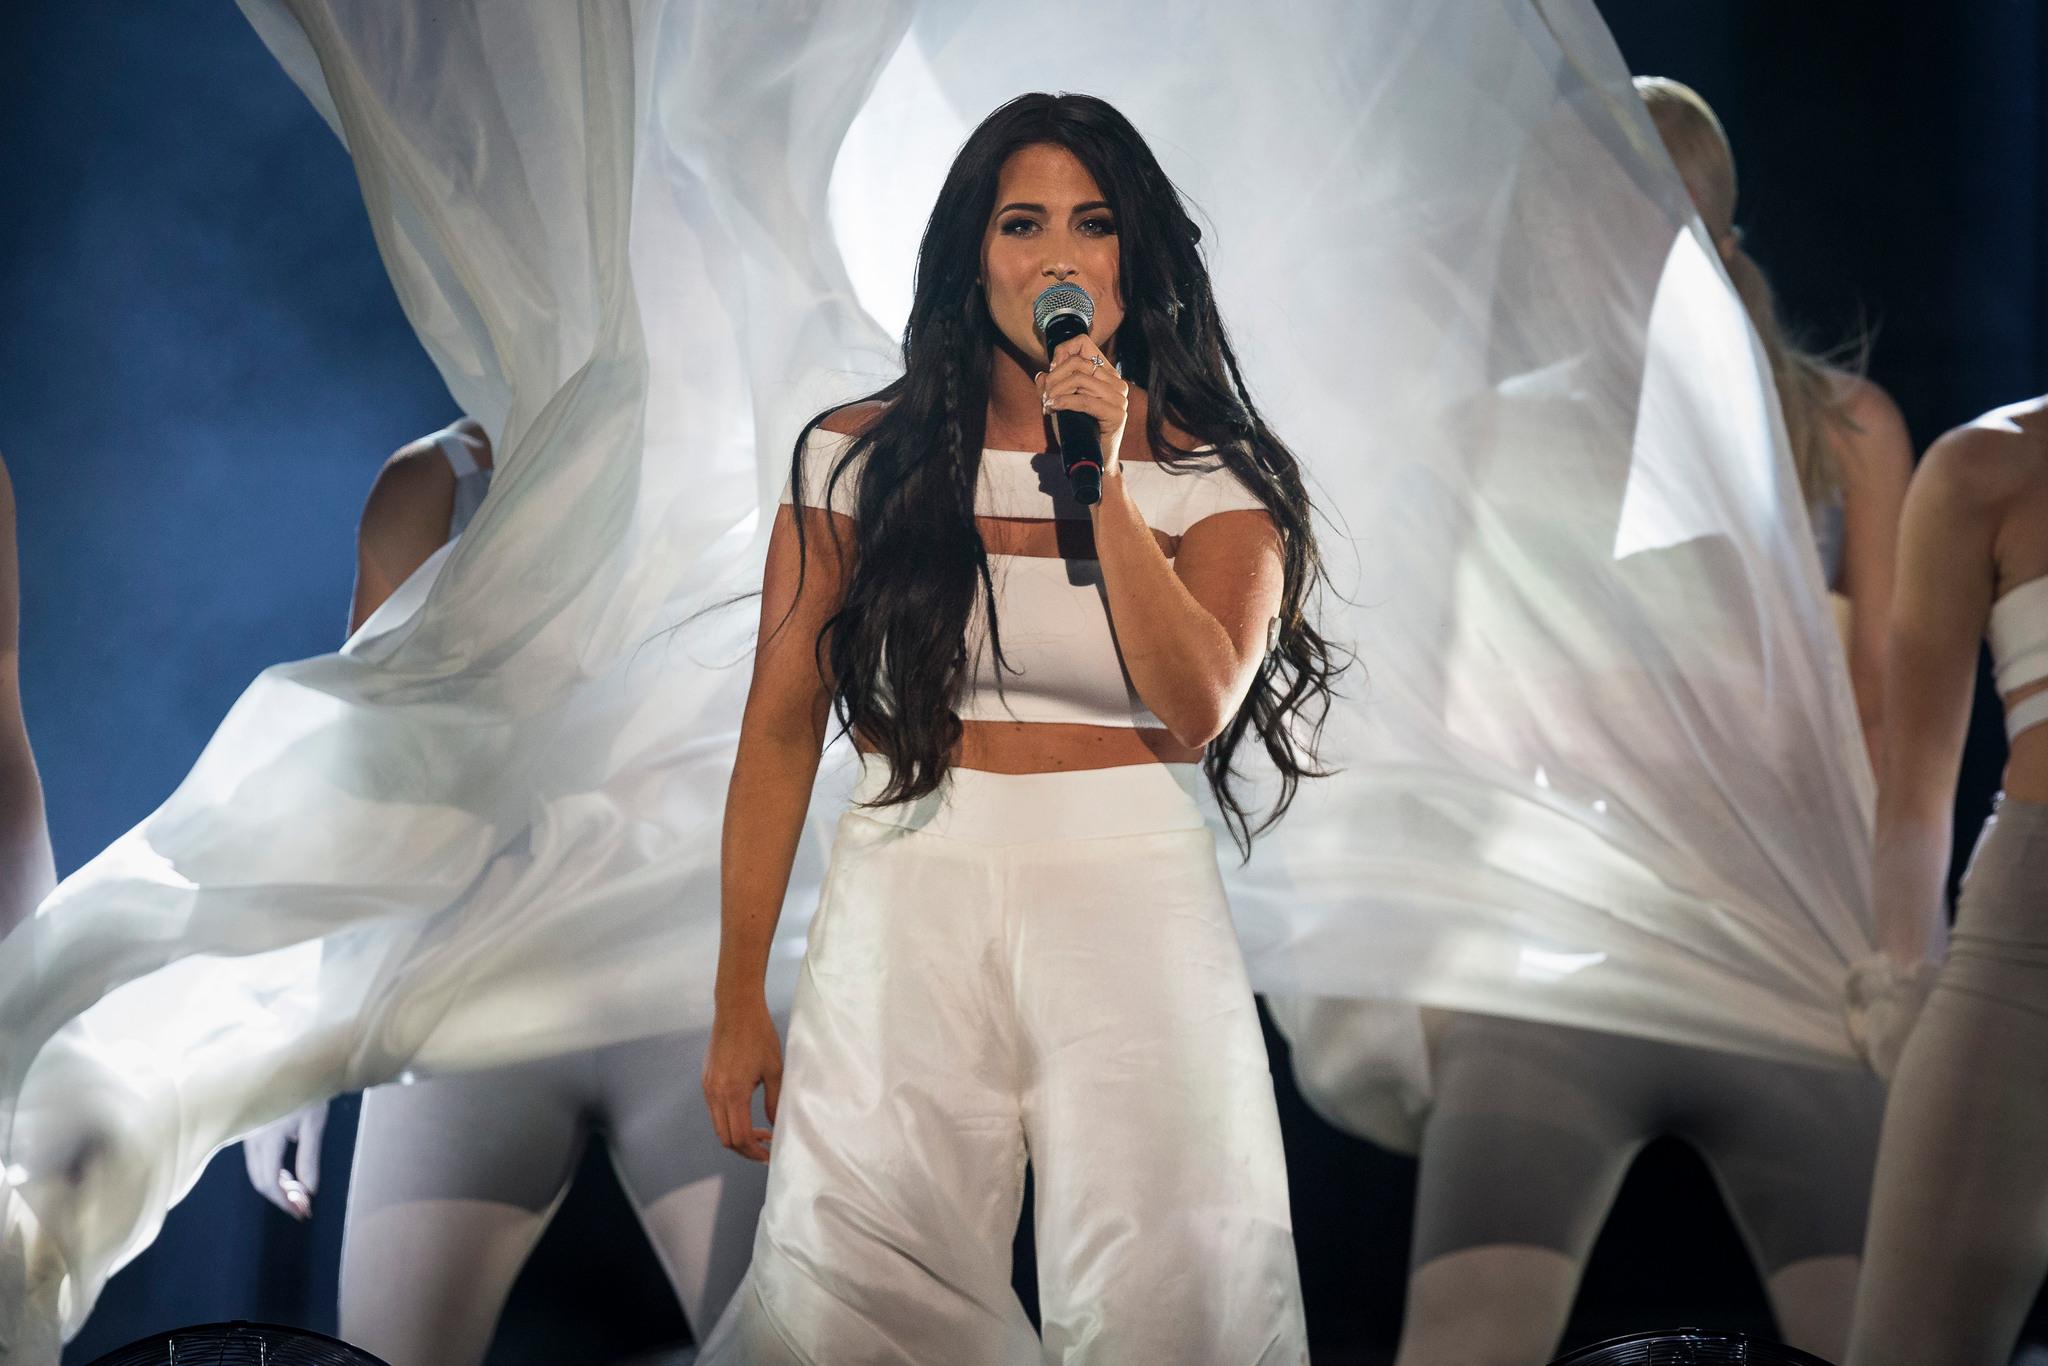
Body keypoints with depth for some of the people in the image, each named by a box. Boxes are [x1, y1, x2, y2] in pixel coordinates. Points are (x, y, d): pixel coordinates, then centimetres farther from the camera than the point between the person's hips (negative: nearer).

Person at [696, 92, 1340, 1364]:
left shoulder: (1214, 476, 5)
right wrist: (740, 998, 3)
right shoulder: (860, 459, 3)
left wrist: (1104, 484, -15)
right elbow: (782, 729, 5)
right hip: (910, 908, 0)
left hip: (1134, 911, 0)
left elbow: (1196, 715, -10)